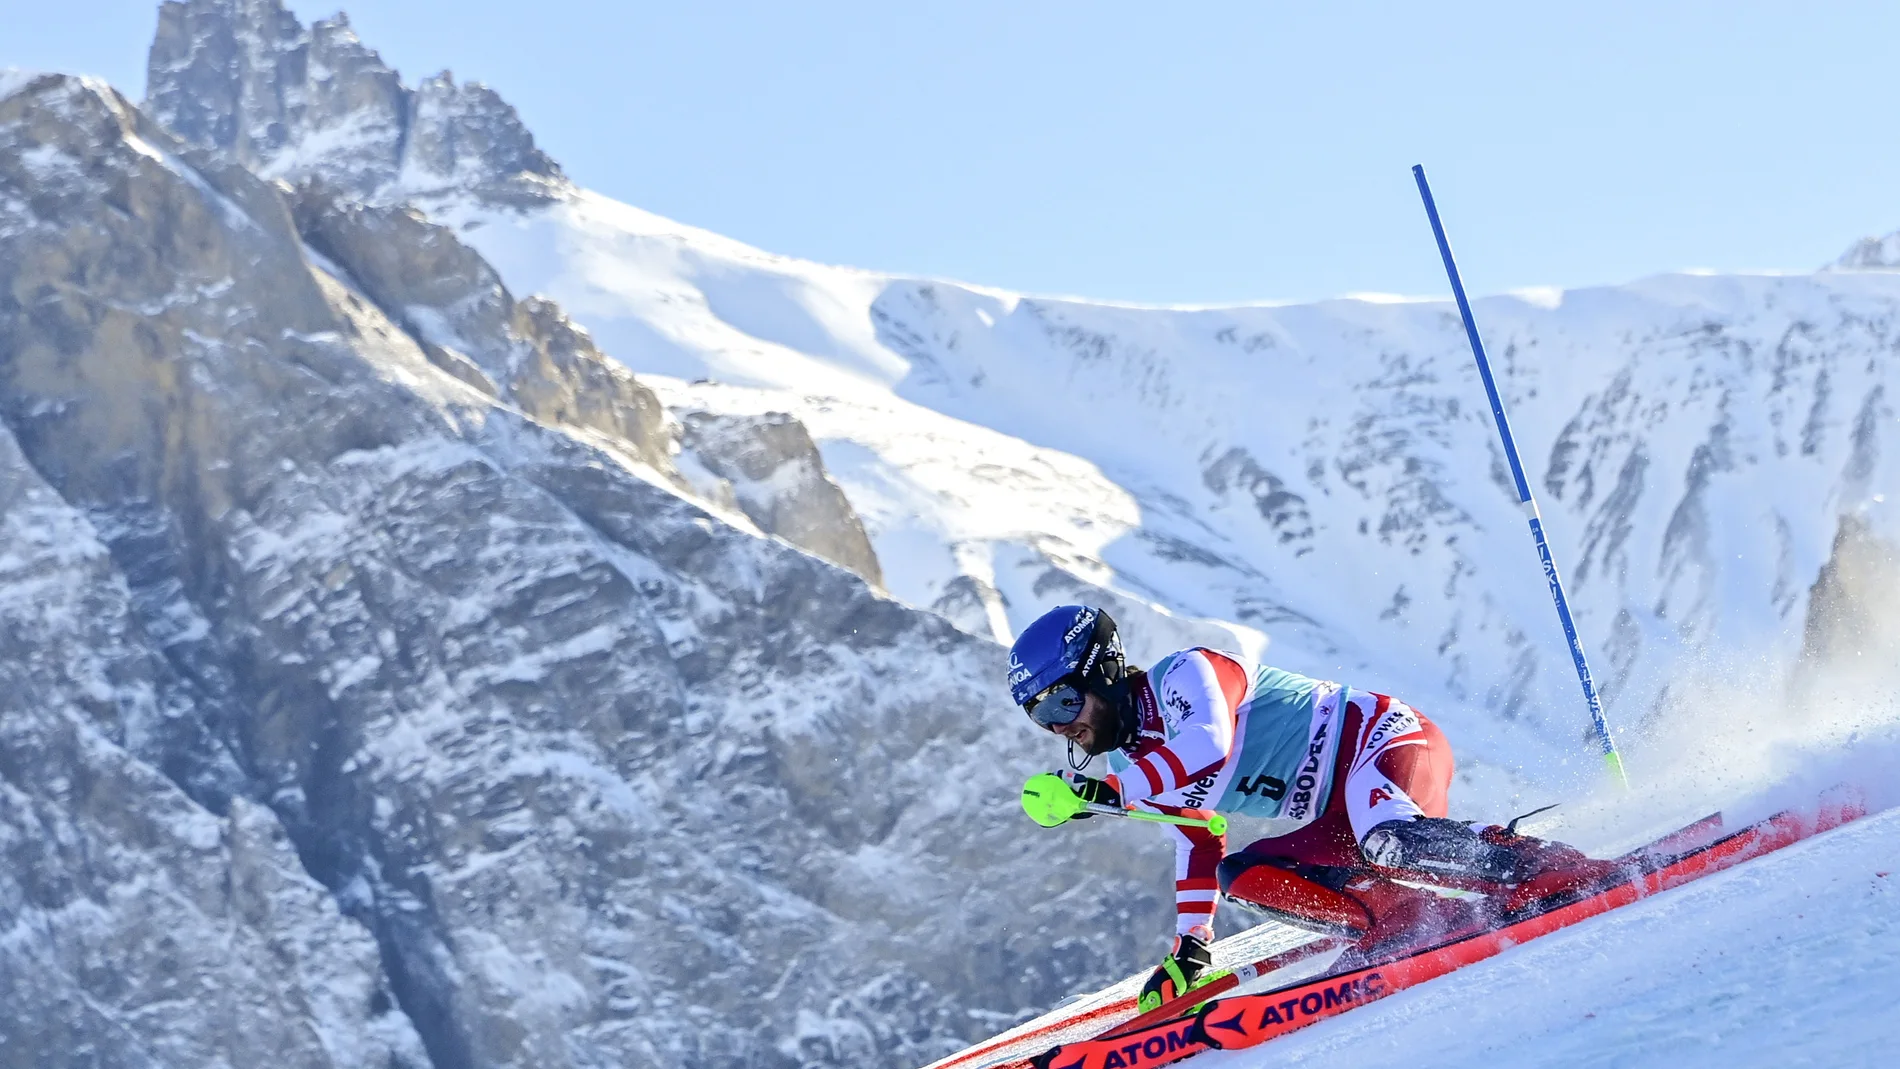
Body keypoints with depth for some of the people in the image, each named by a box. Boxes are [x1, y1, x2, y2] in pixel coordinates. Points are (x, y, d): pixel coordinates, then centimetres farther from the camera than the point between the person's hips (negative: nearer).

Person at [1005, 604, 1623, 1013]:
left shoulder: (1185, 674, -17)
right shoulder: (1141, 763, 11)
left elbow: (1207, 746, -38)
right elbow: (1197, 843, 23)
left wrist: (1106, 791, -34)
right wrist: (1191, 949, 18)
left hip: (1385, 738, -10)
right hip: (1334, 822, 10)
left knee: (1385, 840, -38)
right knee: (1246, 875, -8)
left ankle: (1561, 873, -33)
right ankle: (1442, 922, -15)